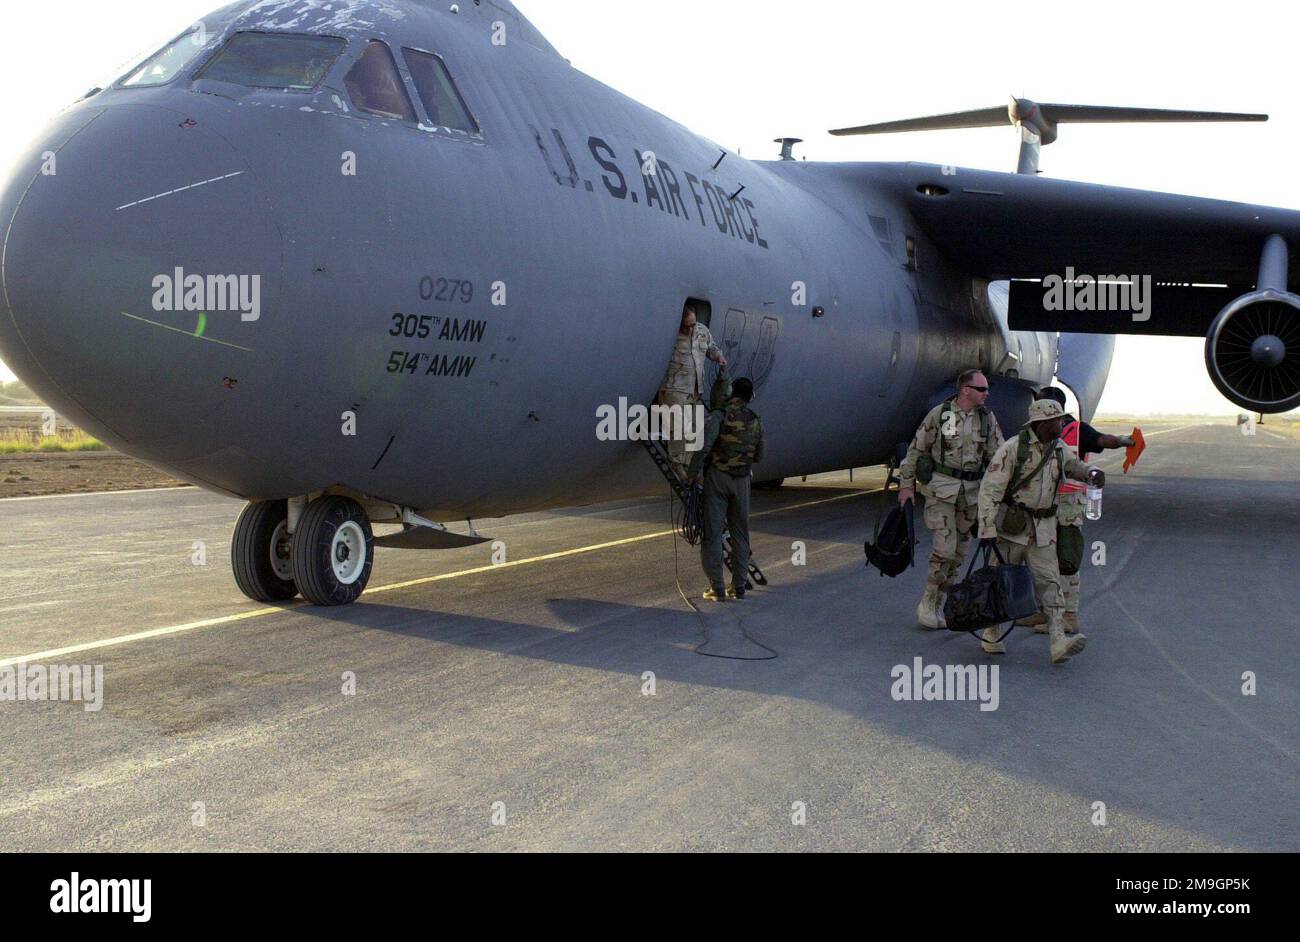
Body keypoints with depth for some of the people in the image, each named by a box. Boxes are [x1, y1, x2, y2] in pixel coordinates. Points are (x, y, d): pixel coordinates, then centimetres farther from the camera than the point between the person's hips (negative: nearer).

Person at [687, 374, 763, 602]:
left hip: (717, 476, -4)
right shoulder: (756, 421, 4)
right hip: (742, 480, 4)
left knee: (713, 532, 0)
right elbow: (758, 457, 12)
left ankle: (717, 589, -2)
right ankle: (738, 586, 13)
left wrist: (692, 474, -10)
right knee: (740, 532, 13)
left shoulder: (719, 415, -11)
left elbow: (703, 447, -21)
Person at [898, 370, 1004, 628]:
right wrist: (906, 484, -2)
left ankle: (938, 605, 21)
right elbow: (916, 448, 0)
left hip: (970, 492, 5)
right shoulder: (940, 413, -6)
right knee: (944, 548, -13)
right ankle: (927, 602, 3)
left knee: (958, 552, 8)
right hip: (940, 489, -5)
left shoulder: (987, 418, 4)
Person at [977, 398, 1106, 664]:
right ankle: (991, 634, 23)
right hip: (1011, 525, -5)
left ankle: (1059, 642, -15)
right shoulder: (1013, 448, -13)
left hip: (1043, 529, 5)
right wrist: (987, 529, -23)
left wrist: (1091, 473, 5)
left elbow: (1073, 465, 30)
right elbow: (990, 489, -16)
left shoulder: (1059, 449, 7)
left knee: (1048, 581, -7)